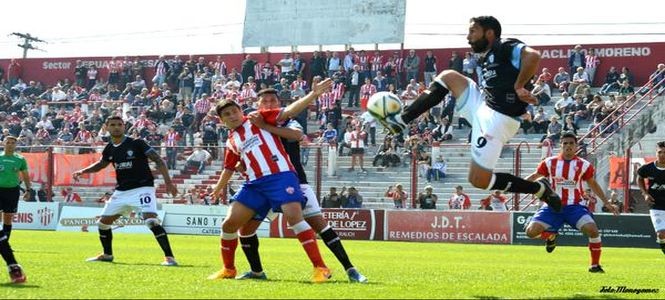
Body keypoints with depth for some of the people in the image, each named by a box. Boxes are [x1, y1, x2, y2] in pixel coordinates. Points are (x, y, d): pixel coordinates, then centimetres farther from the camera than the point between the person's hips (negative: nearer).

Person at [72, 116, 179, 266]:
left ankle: (169, 257, -21)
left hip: (142, 188, -7)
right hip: (121, 191, 7)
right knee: (103, 222, 10)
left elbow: (158, 161, -12)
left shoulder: (136, 143, -11)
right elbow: (101, 164, 26)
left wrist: (168, 182, -21)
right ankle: (107, 255, 33)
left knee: (151, 220, -26)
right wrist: (82, 171, 12)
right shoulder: (109, 149, 6)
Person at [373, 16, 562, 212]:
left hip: (498, 120, -10)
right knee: (448, 77, 9)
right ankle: (400, 121, 5)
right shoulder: (486, 58, 18)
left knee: (479, 180, -10)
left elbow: (533, 56, -29)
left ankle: (540, 189, 3)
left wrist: (518, 87, -21)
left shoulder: (506, 47, -11)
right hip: (483, 108, 10)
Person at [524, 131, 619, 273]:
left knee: (592, 230, -26)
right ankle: (550, 235, 23)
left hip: (575, 206, -1)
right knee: (531, 232, -15)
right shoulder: (550, 163, -2)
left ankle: (595, 265, -4)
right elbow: (534, 176, 10)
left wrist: (607, 203, 10)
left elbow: (593, 184, 10)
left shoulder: (584, 165, -3)